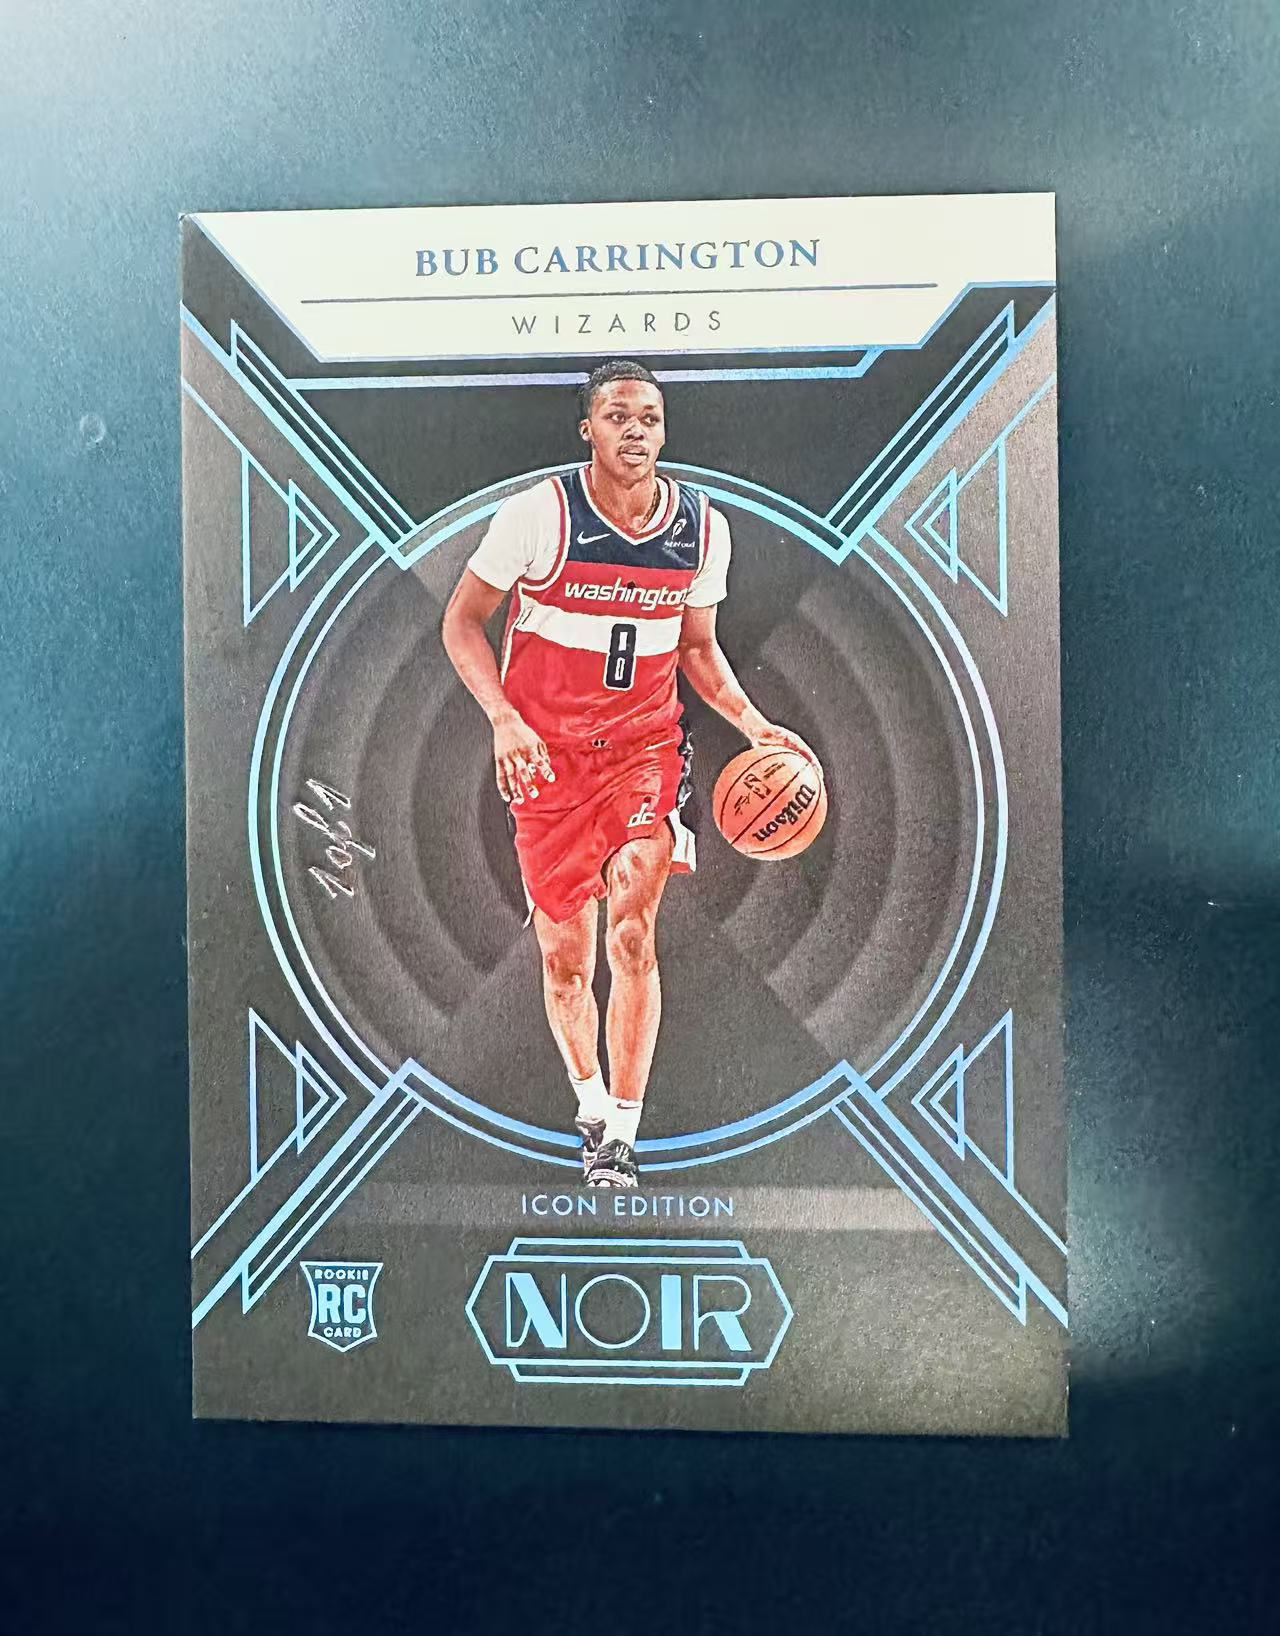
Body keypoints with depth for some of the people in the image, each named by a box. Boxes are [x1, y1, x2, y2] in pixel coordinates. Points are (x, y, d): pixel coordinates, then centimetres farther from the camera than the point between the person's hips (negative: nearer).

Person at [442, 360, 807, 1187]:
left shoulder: (703, 527, 1)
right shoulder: (537, 514, -9)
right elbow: (462, 622, -1)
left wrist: (753, 723, 1)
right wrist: (504, 719, -15)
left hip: (644, 740, 1)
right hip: (546, 748, -1)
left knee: (632, 930, -15)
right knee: (564, 952, 5)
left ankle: (622, 1133, -1)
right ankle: (591, 1102, 31)